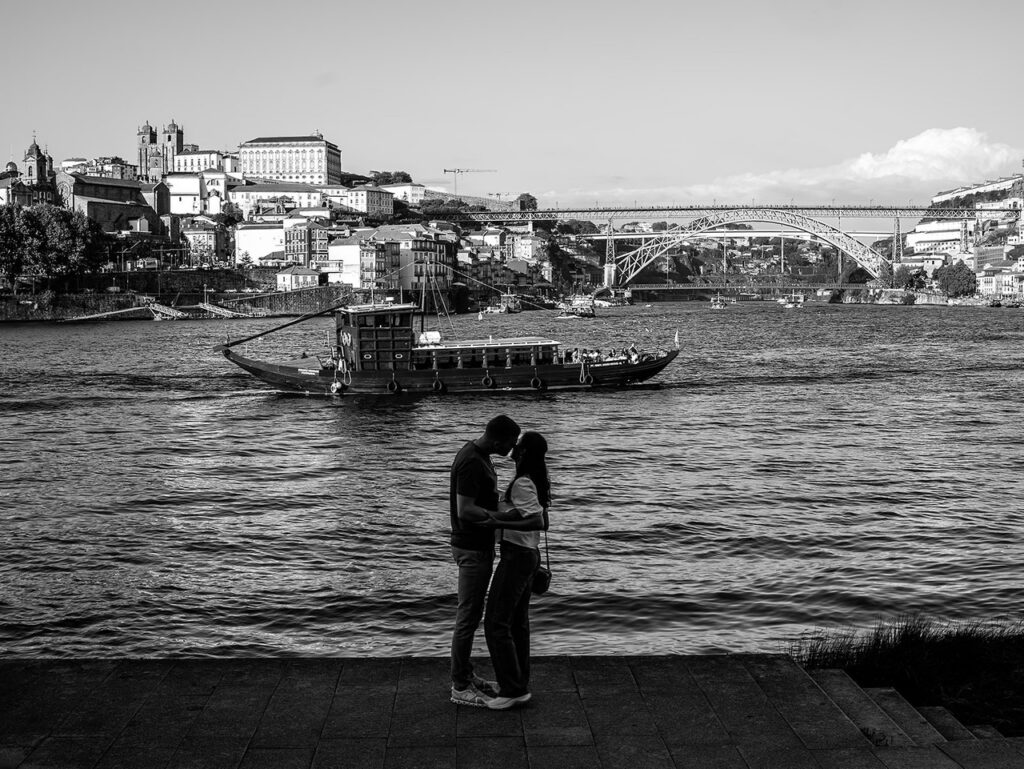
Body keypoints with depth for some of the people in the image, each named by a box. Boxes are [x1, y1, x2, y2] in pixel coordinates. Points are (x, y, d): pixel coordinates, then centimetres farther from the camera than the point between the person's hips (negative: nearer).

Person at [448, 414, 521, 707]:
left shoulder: (477, 454, 8)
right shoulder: (471, 463, -25)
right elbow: (465, 511, -29)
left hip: (480, 546, 10)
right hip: (472, 550, -10)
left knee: (472, 614, 18)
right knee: (468, 617, -1)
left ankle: (466, 675, 29)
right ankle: (460, 687, 9)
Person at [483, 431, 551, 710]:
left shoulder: (522, 484, -20)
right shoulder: (536, 483, 8)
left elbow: (537, 523, -30)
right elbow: (543, 522, 13)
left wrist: (499, 523, -34)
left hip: (516, 558, -10)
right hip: (529, 554, 10)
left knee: (496, 624, -5)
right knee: (517, 622, 14)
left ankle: (513, 689, -1)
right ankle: (519, 684, 21)